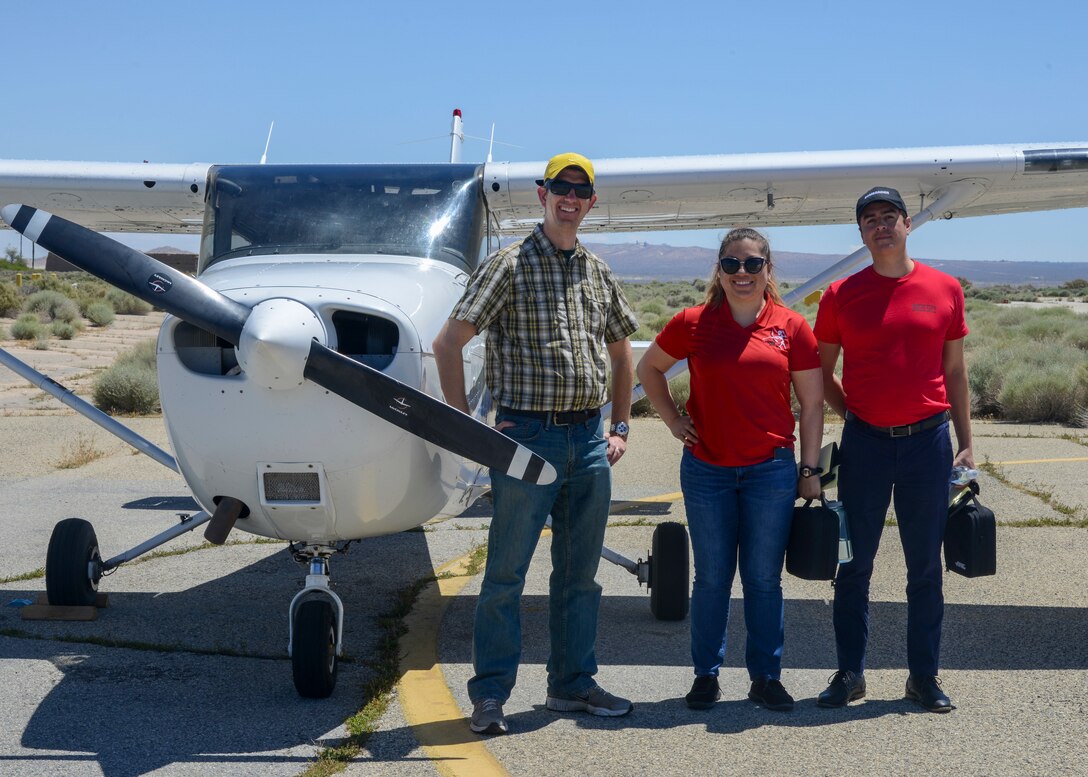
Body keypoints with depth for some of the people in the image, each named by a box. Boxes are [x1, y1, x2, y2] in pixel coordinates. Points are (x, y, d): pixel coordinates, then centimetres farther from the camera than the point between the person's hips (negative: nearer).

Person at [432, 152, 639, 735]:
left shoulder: (598, 272, 13)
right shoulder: (510, 265, -5)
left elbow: (620, 352, 25)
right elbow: (447, 343, -8)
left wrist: (620, 428, 17)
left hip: (589, 436, 6)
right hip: (527, 435, -6)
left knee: (580, 572, 12)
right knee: (506, 571, -1)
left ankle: (572, 683, 23)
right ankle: (490, 695, 7)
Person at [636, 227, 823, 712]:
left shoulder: (791, 328, 1)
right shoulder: (693, 324, 1)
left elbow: (812, 404, 4)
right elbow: (649, 368, 16)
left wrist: (810, 470, 2)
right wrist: (673, 419, 6)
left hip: (772, 471, 0)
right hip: (707, 470, 0)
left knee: (764, 578, 6)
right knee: (711, 576, 7)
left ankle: (766, 676, 17)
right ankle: (706, 675, 18)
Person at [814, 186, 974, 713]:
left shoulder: (944, 290, 3)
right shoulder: (841, 295, 1)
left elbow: (955, 372, 8)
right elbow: (821, 371, 10)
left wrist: (965, 443, 7)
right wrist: (851, 413, -1)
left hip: (928, 440, 0)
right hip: (865, 442, 0)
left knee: (925, 565, 7)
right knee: (855, 563, 5)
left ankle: (924, 675, 18)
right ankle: (849, 673, 15)